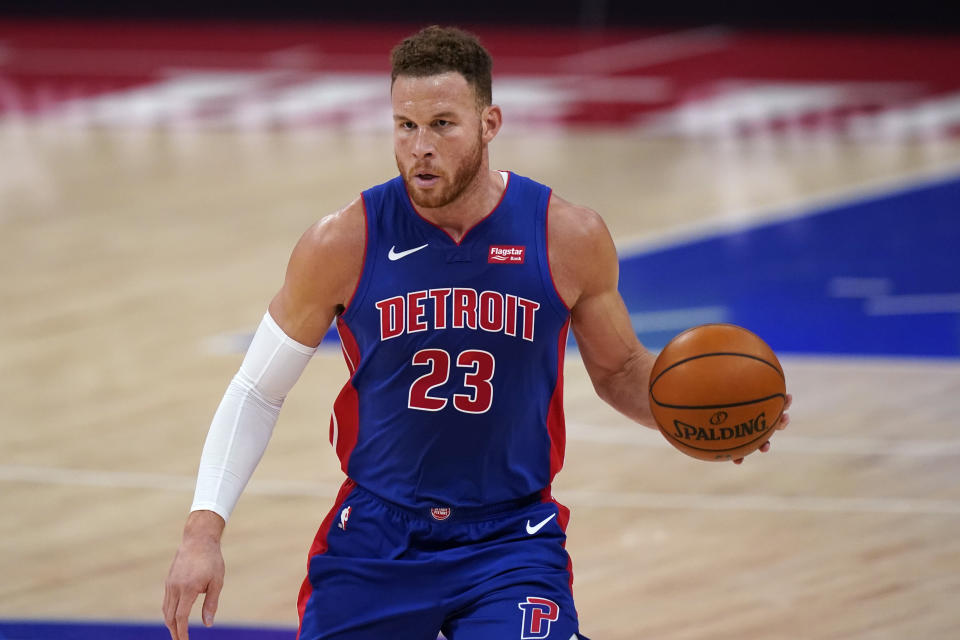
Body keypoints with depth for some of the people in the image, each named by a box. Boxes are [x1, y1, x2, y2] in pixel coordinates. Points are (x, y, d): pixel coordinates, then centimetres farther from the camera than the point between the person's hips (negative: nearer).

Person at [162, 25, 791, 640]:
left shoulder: (568, 237, -9)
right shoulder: (344, 245, -11)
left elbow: (619, 368, 9)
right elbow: (257, 392, 0)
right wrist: (204, 531, -9)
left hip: (510, 540, -1)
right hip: (375, 538, 1)